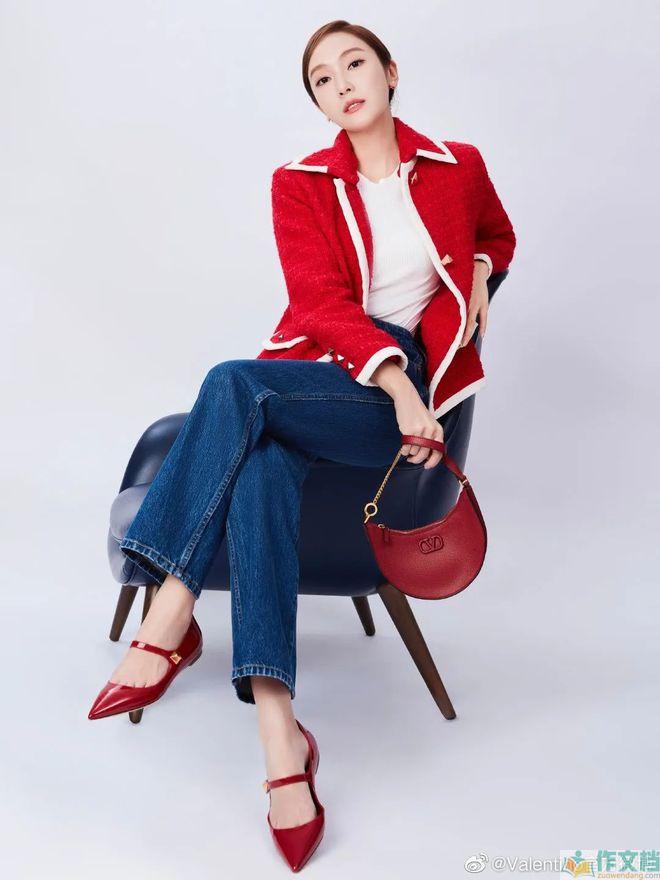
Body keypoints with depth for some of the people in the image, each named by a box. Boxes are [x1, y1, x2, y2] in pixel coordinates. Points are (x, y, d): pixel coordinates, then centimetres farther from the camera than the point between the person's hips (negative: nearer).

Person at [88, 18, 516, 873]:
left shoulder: (458, 167, 12)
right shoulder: (300, 184, 9)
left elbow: (497, 238, 34)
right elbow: (321, 303, -4)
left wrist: (476, 278, 10)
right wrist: (391, 375, -19)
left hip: (407, 386, -1)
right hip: (318, 372, 2)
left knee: (233, 383, -31)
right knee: (257, 471, -34)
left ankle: (170, 617, -26)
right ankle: (281, 743, -36)